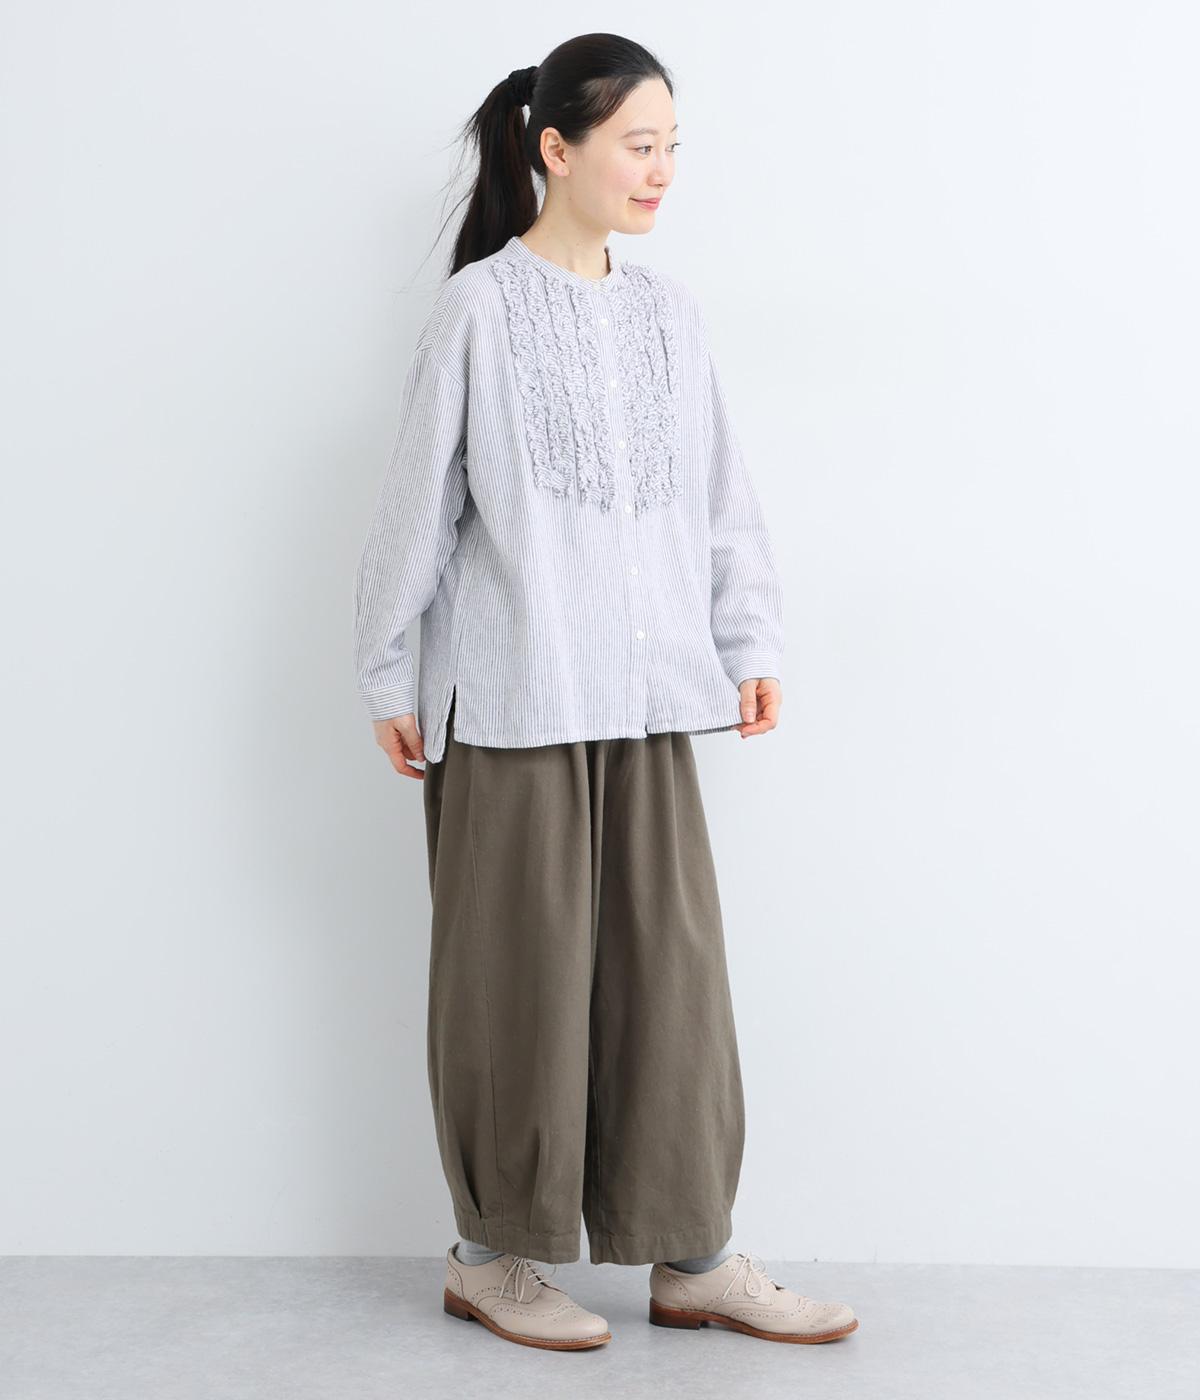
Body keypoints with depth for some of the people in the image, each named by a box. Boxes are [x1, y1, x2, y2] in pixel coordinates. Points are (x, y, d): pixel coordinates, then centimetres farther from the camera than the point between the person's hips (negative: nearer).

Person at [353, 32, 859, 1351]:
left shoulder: (669, 313, 10)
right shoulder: (479, 309, -4)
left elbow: (721, 494, 13)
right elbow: (418, 503, -1)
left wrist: (750, 639, 6)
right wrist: (387, 674, 1)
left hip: (648, 696, 5)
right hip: (512, 698, -4)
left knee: (671, 963, 6)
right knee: (521, 972, 4)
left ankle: (692, 1254, 18)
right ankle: (494, 1252, 20)